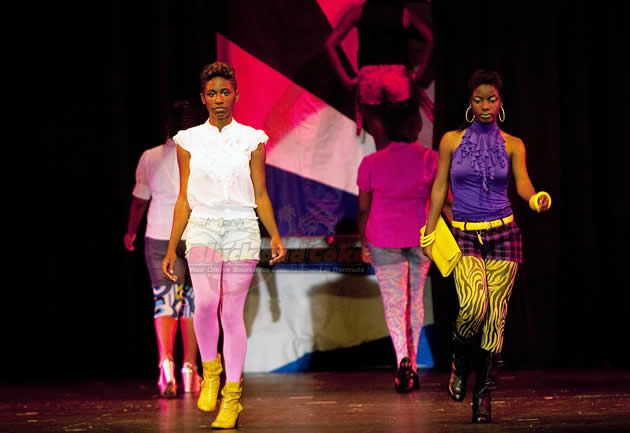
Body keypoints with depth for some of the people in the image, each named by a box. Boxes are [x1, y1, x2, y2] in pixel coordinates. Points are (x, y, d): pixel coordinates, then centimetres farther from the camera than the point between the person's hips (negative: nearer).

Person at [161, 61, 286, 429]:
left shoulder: (251, 140, 6)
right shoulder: (190, 141, 8)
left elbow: (260, 195, 7)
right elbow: (184, 199, 11)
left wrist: (275, 236, -6)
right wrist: (171, 248, 8)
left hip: (242, 229, 0)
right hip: (203, 228, 0)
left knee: (232, 312, -3)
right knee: (206, 303, -22)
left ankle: (232, 397, 5)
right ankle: (210, 371, 3)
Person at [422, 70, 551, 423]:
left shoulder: (512, 145, 6)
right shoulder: (452, 140, 6)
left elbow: (522, 184, -7)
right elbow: (439, 188, 8)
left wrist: (537, 199, -29)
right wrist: (429, 233, 5)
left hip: (502, 234, 1)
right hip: (464, 236, -1)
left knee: (496, 316, -4)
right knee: (473, 304, -24)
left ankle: (484, 395, 5)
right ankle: (460, 363, 5)